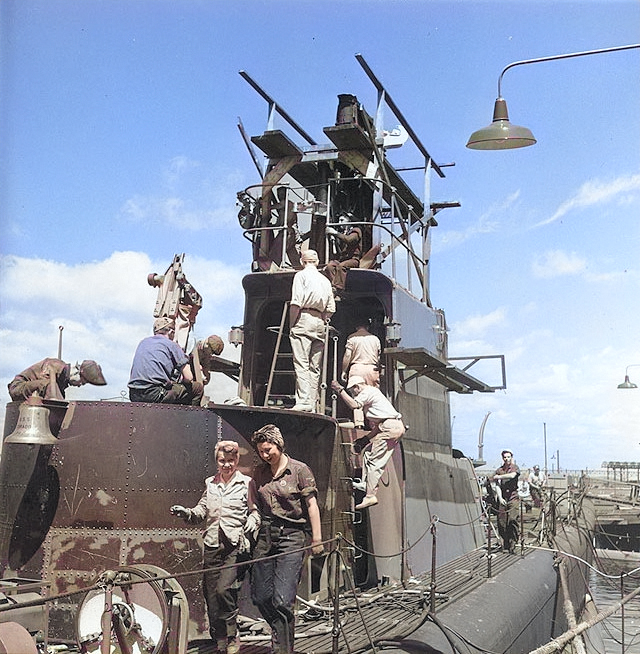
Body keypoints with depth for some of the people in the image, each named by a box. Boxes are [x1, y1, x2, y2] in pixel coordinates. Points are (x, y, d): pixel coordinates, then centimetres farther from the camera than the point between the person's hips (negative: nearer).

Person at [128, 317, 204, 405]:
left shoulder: (143, 342, 22)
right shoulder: (172, 345, 4)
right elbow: (188, 378, 0)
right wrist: (179, 381, 22)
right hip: (154, 394, -7)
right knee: (198, 387, 4)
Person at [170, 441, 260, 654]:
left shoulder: (246, 483, 3)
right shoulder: (210, 483, 15)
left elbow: (255, 511, 4)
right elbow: (201, 511, 17)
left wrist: (248, 530, -13)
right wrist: (185, 513, -1)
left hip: (236, 546, -4)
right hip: (212, 546, 4)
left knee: (224, 588, -18)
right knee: (211, 594, 3)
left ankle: (232, 637, 1)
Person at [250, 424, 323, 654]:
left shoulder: (300, 470, -3)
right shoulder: (259, 473, 12)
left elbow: (312, 505, -3)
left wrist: (316, 539, -4)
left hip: (292, 536, -5)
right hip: (265, 536, 6)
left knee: (282, 599, -12)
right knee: (260, 597, 8)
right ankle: (282, 634, 31)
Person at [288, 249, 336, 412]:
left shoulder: (301, 275, 1)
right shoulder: (325, 280, 19)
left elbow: (296, 303, -10)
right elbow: (331, 309, 13)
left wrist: (291, 325, -5)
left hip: (304, 319, -6)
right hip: (320, 323, 6)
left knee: (301, 364, -10)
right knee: (315, 366, 6)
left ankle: (303, 401, -20)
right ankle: (312, 403, 4)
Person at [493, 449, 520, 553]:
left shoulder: (515, 468, 4)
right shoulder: (499, 470, 11)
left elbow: (512, 475, -20)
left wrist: (500, 476, -15)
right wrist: (500, 498, -6)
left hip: (513, 497, -3)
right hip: (503, 497, 3)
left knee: (513, 519, -15)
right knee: (501, 522, -1)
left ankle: (513, 544, -8)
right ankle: (505, 546, 8)